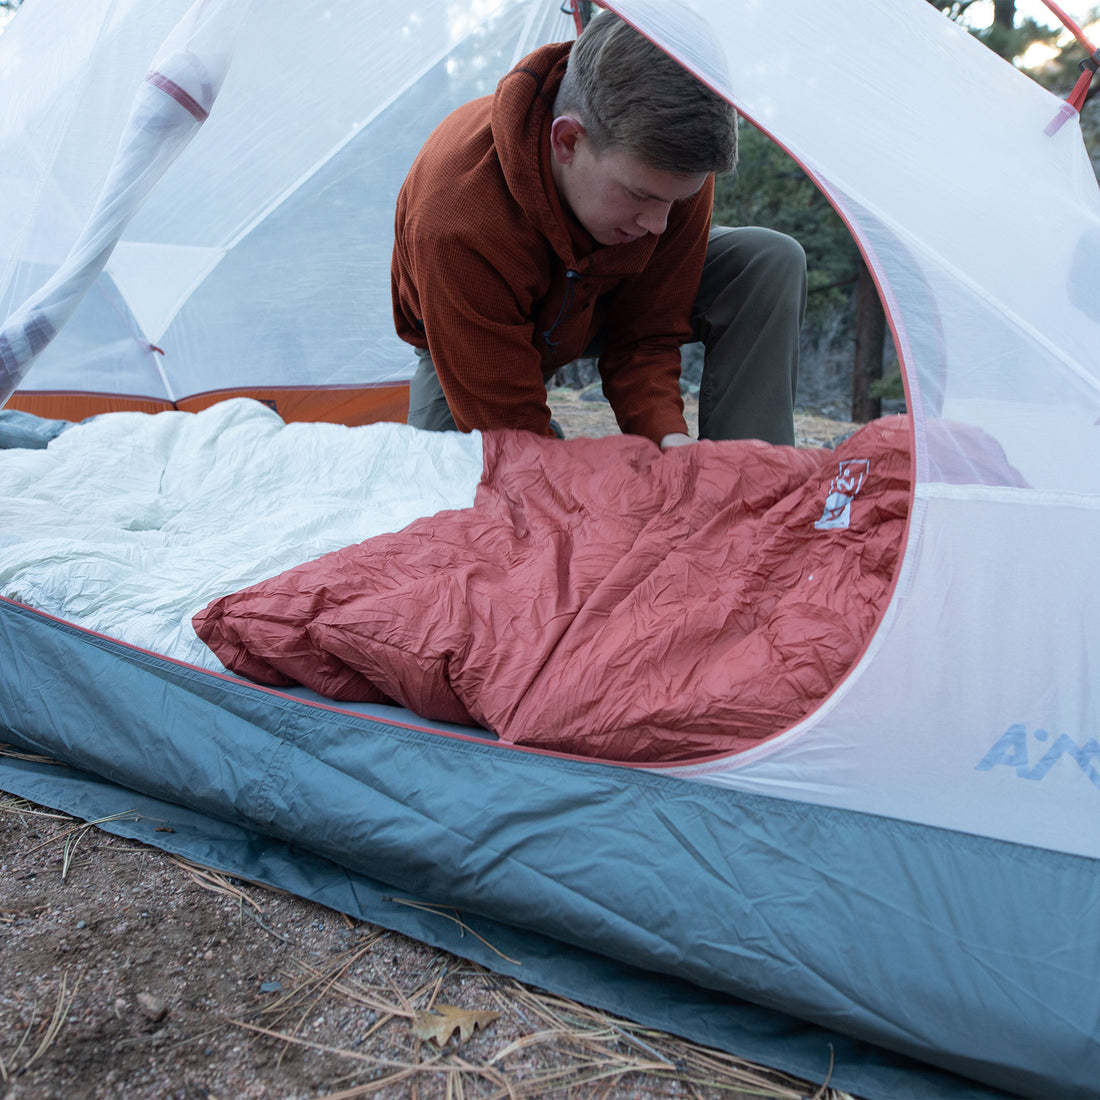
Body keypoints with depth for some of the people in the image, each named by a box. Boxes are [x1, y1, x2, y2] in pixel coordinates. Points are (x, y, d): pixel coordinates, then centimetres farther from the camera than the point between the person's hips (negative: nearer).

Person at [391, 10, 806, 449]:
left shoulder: (670, 170, -30)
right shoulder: (455, 225, -44)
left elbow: (645, 339, -19)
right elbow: (507, 431, -38)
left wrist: (670, 439, -39)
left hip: (605, 305, 4)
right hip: (475, 342, -3)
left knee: (771, 261, -19)